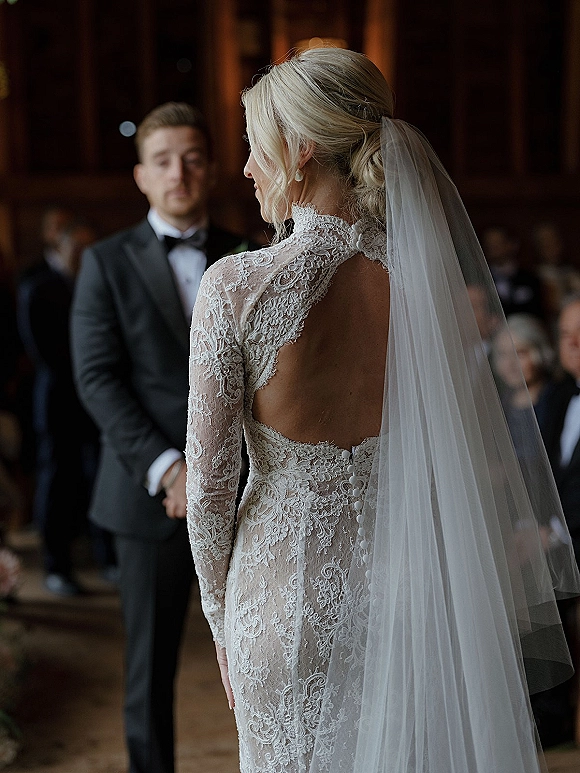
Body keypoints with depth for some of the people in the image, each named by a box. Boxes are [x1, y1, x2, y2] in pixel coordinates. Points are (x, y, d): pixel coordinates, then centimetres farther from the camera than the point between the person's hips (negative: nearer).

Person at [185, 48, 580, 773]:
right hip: (403, 591, 3)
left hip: (284, 593, -2)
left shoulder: (235, 286, -16)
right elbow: (477, 462, -1)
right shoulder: (432, 278, -8)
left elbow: (208, 479, -11)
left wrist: (221, 616, 5)